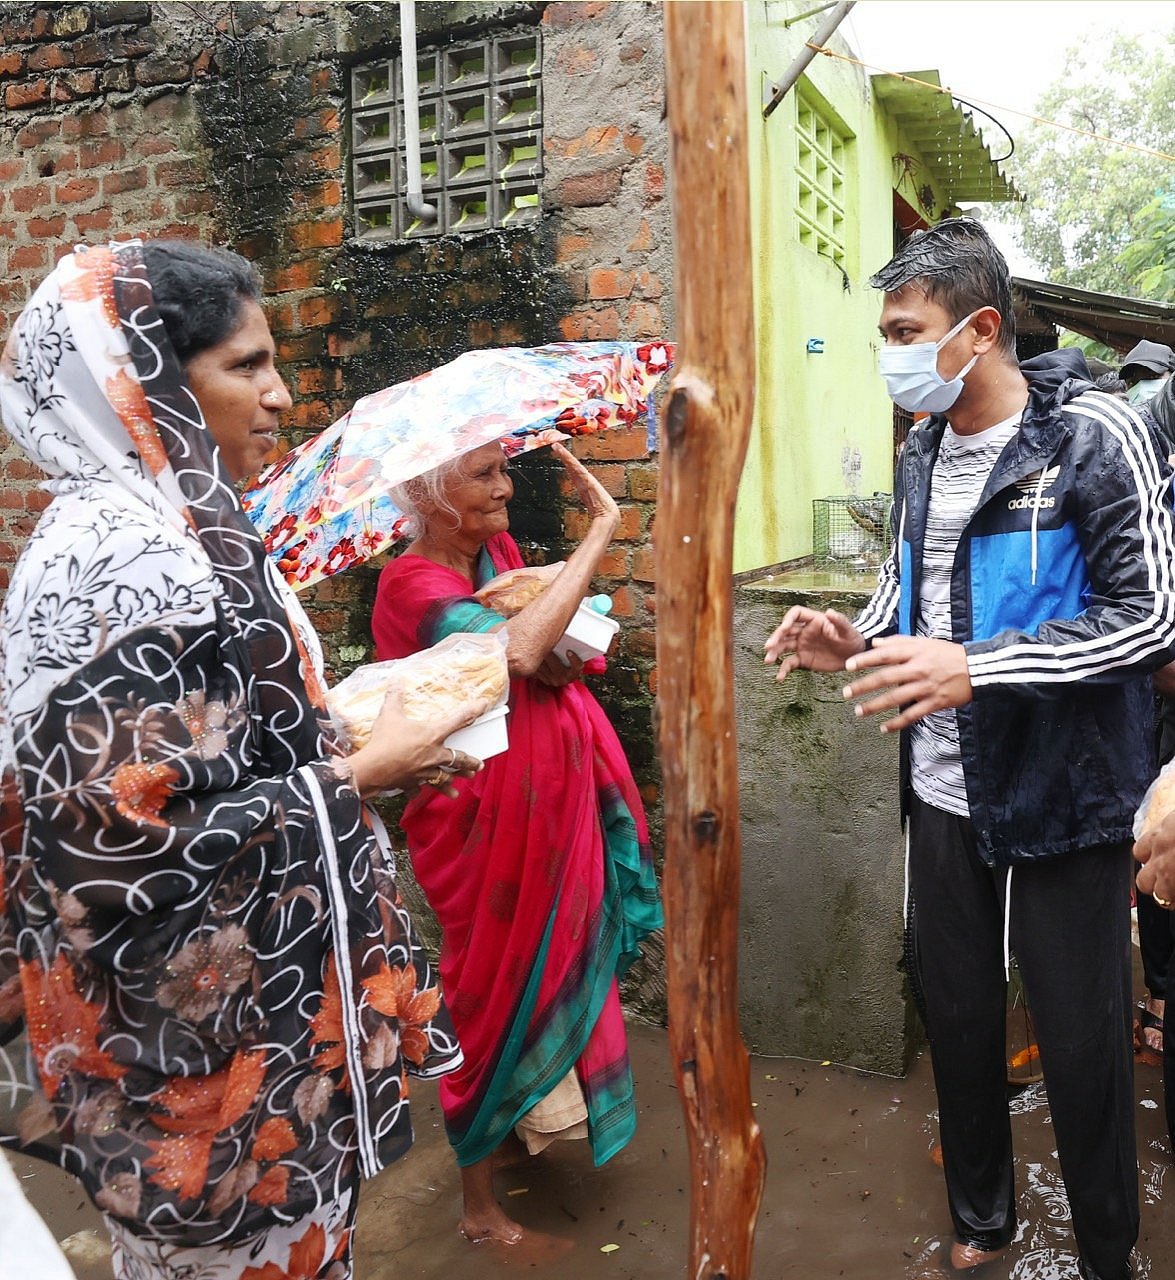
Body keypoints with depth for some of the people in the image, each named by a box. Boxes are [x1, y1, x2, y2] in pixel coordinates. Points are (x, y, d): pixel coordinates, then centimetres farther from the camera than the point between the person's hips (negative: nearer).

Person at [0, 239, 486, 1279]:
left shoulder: (174, 527, 5)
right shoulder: (124, 559, -24)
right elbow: (131, 826, -27)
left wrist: (342, 733, 6)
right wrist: (356, 778, -19)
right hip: (202, 1021, -9)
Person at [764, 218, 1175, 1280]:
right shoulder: (923, 452, 8)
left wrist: (975, 668, -28)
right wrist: (856, 641, -3)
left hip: (1063, 802, -6)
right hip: (944, 796, 6)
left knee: (1082, 1043, 9)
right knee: (957, 1016, 18)